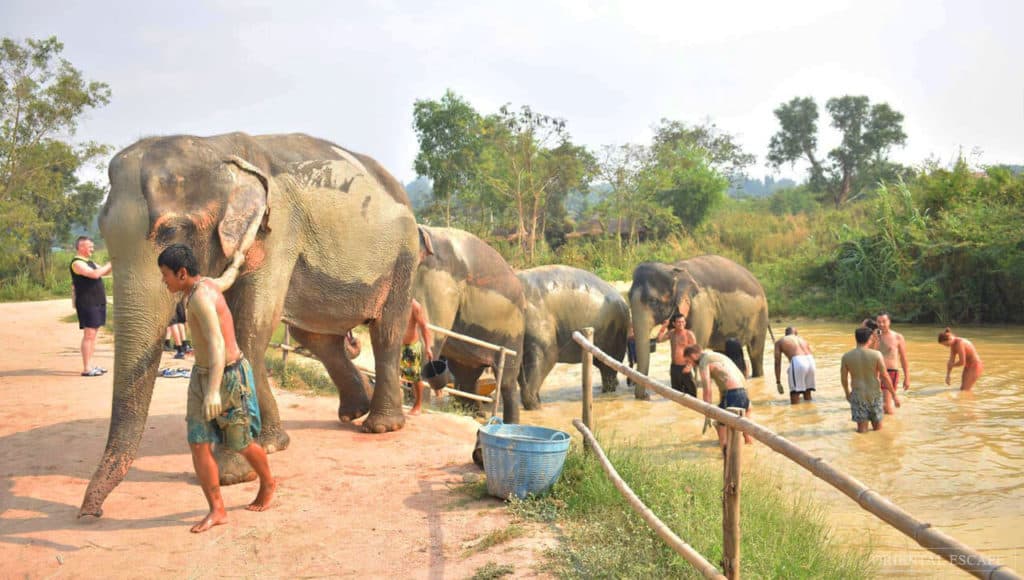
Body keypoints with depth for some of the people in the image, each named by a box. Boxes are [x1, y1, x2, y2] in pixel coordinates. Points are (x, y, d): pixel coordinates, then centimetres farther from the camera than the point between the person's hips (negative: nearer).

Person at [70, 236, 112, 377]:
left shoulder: (89, 262, 17)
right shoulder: (77, 263, -12)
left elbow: (103, 272, 23)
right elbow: (94, 274, -26)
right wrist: (110, 264, -16)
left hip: (97, 303, 10)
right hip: (87, 304, -9)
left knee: (93, 335, 12)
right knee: (88, 335, -9)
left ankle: (91, 365, 18)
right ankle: (86, 369, -7)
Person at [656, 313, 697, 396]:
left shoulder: (689, 335, -8)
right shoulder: (671, 333, 8)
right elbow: (659, 339, 5)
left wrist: (689, 365, -22)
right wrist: (663, 327, -2)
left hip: (685, 368, -5)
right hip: (674, 367, 5)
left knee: (690, 391, -8)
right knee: (676, 391, 12)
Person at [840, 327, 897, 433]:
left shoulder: (846, 357, -7)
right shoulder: (876, 354, -11)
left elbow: (843, 379, 2)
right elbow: (885, 376, -11)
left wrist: (847, 393, 19)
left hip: (857, 394, 0)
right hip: (874, 394, 0)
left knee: (862, 429, 6)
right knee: (877, 427, 16)